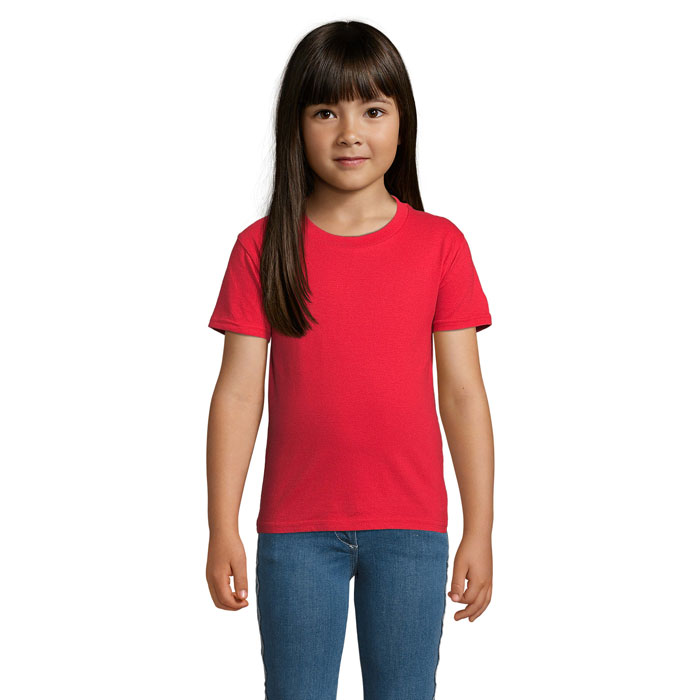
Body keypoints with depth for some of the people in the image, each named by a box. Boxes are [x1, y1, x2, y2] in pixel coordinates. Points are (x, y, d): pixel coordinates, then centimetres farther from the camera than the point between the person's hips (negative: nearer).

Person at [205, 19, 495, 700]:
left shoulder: (439, 244, 0)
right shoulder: (262, 248, 0)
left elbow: (463, 394, 1)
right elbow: (238, 394, -1)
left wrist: (479, 532, 0)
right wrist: (222, 529, -3)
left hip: (410, 528, 0)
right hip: (296, 529, 0)